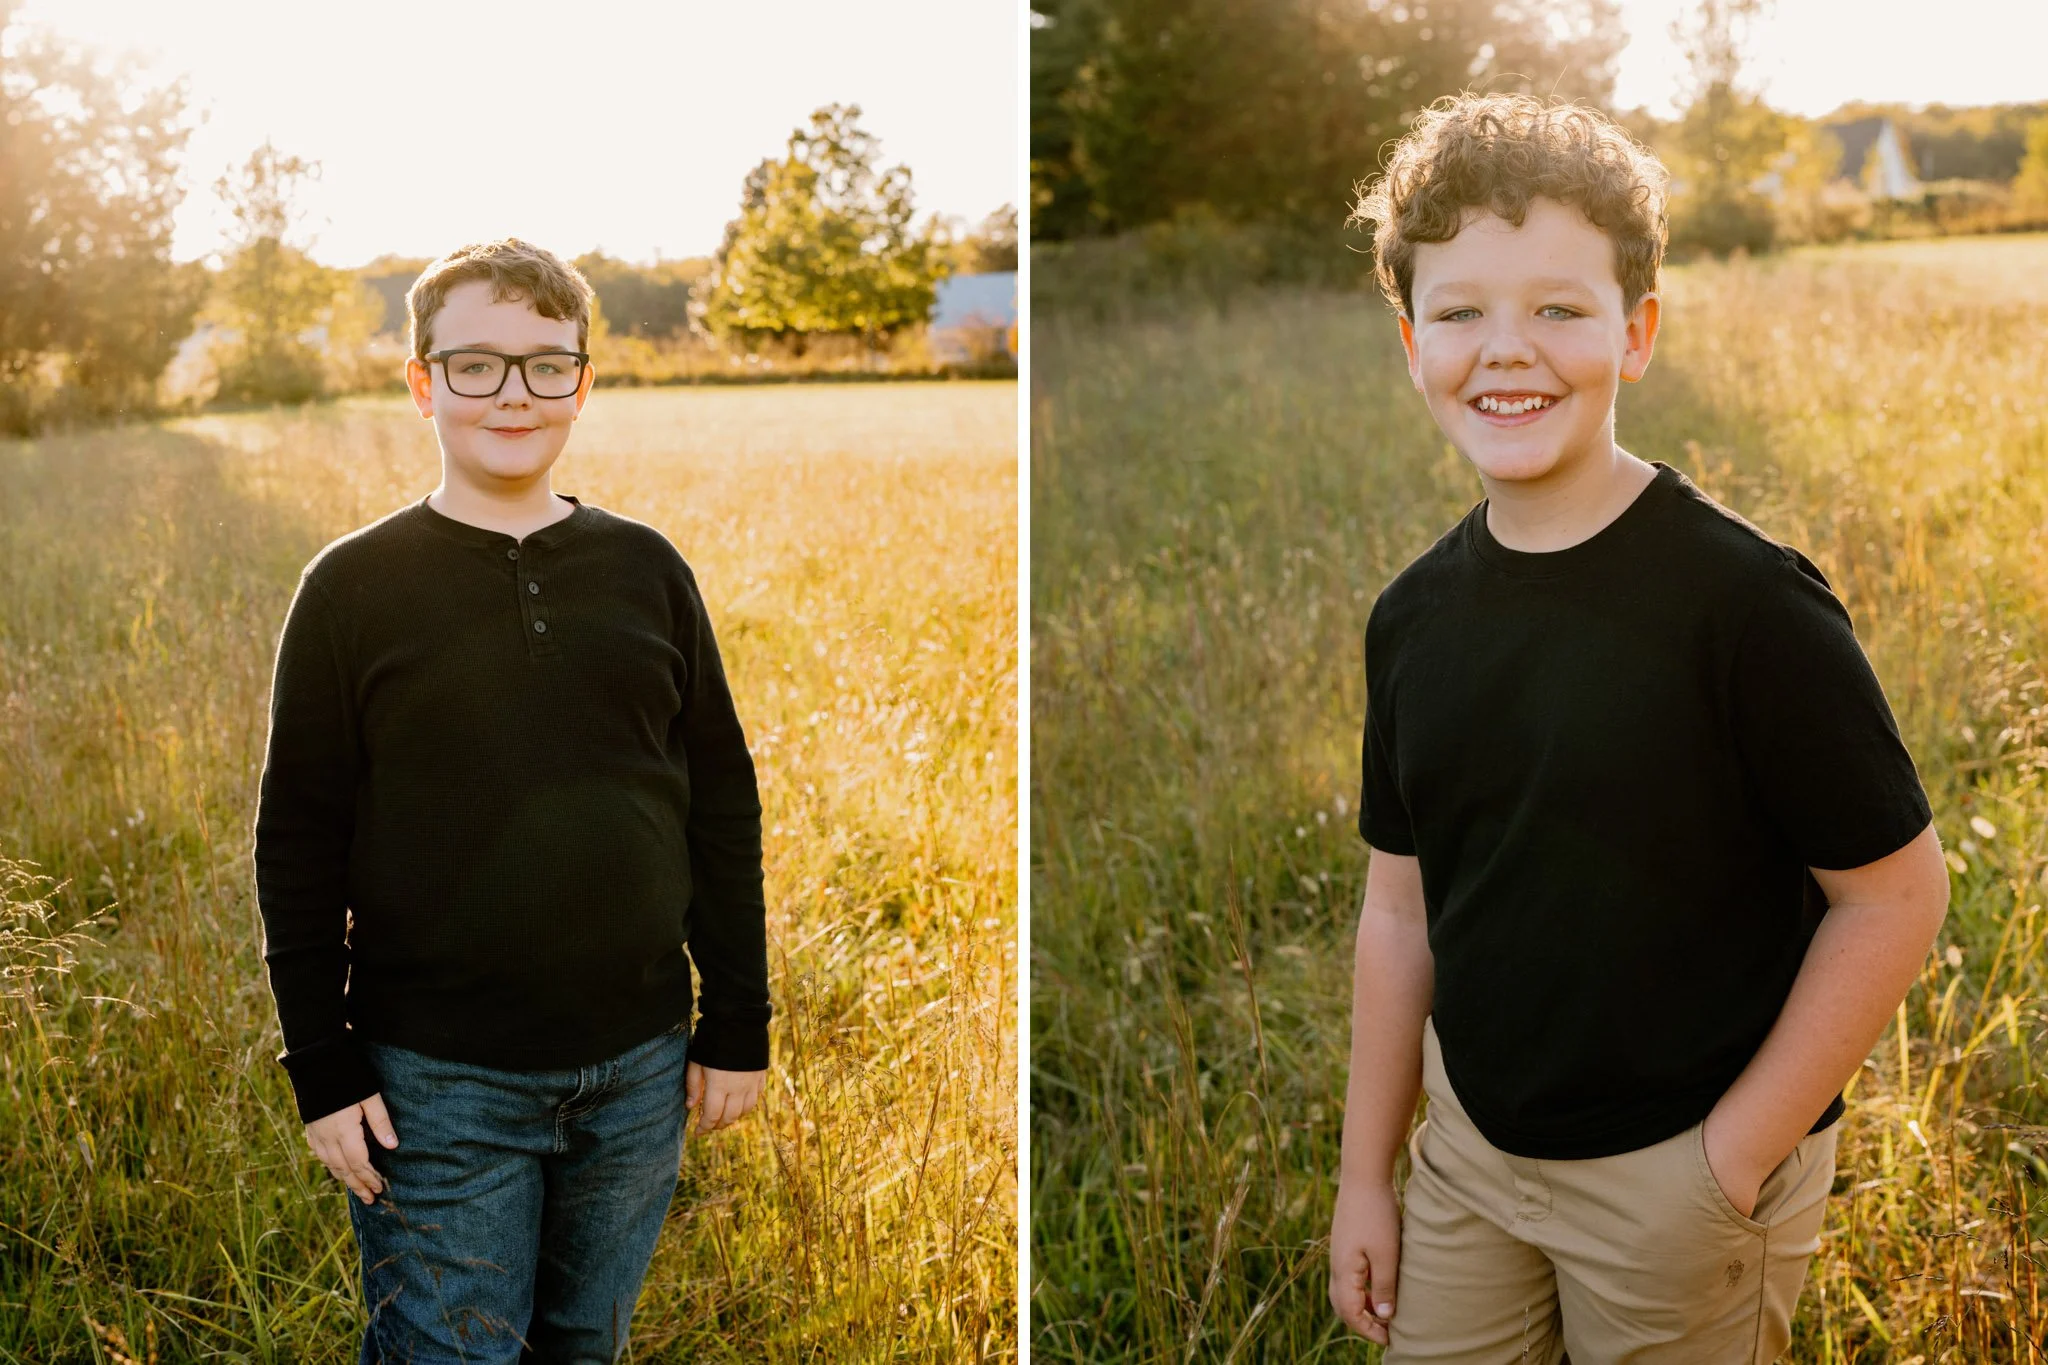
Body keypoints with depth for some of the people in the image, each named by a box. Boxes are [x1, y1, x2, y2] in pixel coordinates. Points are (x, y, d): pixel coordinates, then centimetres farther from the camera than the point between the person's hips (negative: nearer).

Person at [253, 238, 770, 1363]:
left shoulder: (646, 572, 4)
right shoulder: (354, 586, -3)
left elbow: (722, 806, 7)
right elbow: (298, 845, -2)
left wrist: (738, 1023, 5)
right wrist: (323, 1068, -5)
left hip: (639, 1068, 3)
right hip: (439, 1085, -3)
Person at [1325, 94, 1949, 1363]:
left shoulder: (1746, 600, -18)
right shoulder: (1414, 615, 0)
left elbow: (1897, 892, -15)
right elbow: (1402, 906, 7)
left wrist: (1733, 1159, -13)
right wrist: (1367, 1175, 9)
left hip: (1679, 1176, -5)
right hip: (1471, 1155, 5)